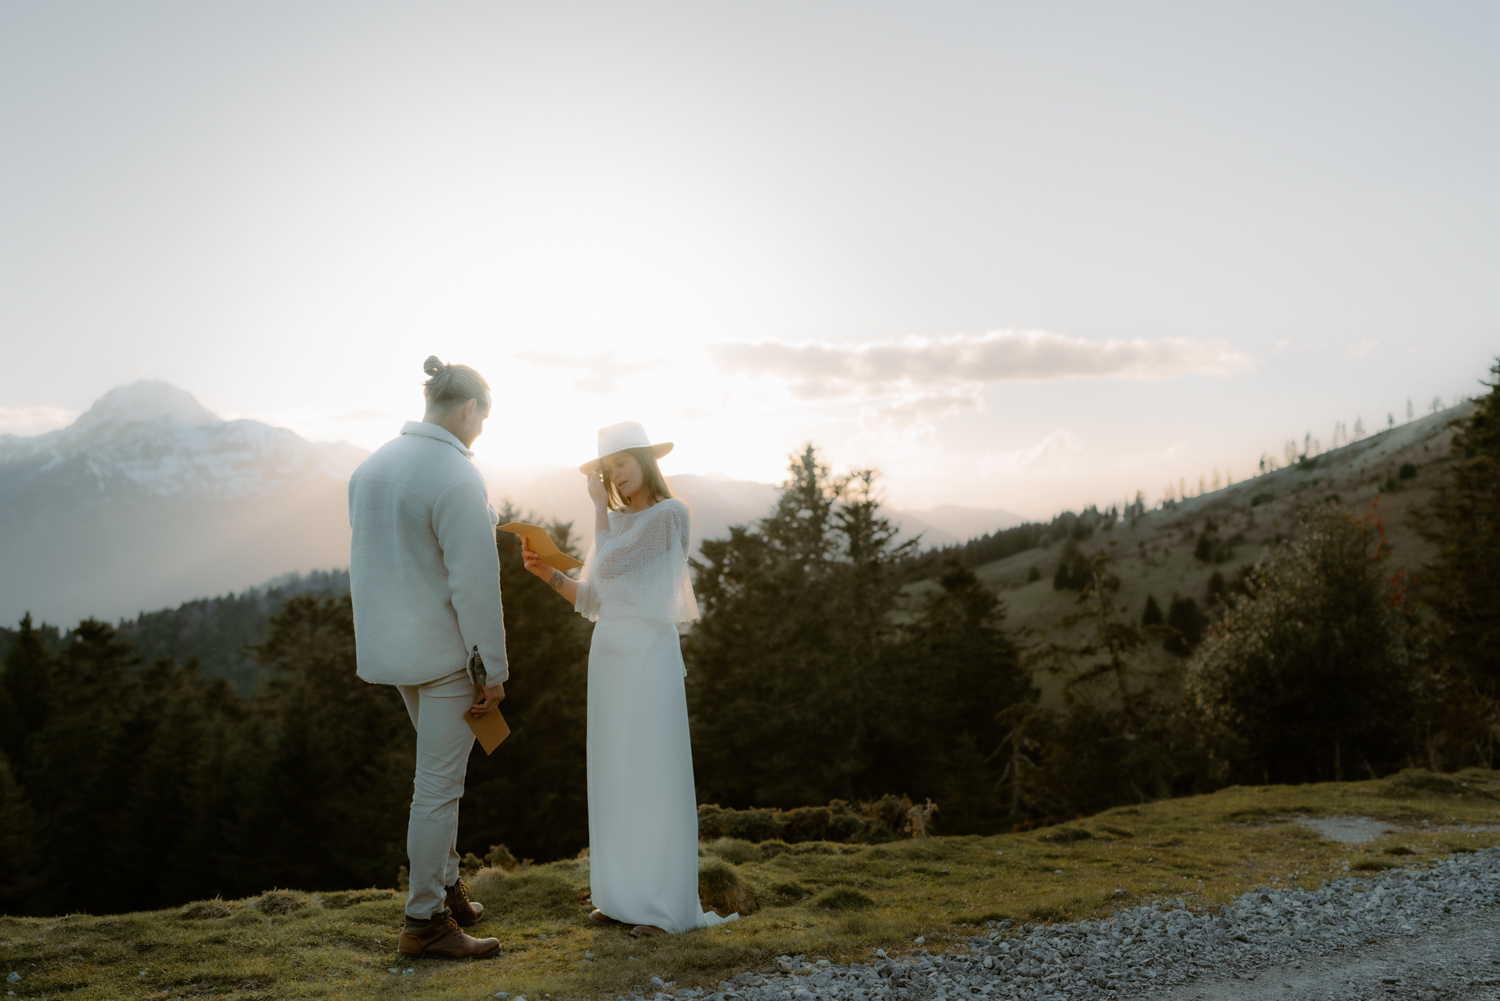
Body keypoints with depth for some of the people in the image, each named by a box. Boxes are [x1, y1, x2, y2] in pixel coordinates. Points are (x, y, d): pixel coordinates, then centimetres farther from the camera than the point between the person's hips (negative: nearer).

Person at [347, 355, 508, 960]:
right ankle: (425, 921, 12)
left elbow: (365, 563, 12)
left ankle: (446, 888, 30)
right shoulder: (458, 479, -21)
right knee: (439, 785, 2)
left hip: (391, 645, 8)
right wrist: (493, 671, -14)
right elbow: (475, 585, -22)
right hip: (446, 650, -8)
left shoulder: (373, 466, 5)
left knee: (442, 772, 22)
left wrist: (382, 638, 20)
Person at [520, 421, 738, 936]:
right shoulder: (613, 522, 14)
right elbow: (591, 599, 13)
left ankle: (666, 903, 4)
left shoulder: (669, 514, -7)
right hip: (608, 651, 7)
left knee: (654, 774, -3)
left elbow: (610, 566, -15)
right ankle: (624, 893, 18)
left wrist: (599, 507, -4)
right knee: (613, 775, 9)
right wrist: (546, 571, 0)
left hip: (650, 652, -7)